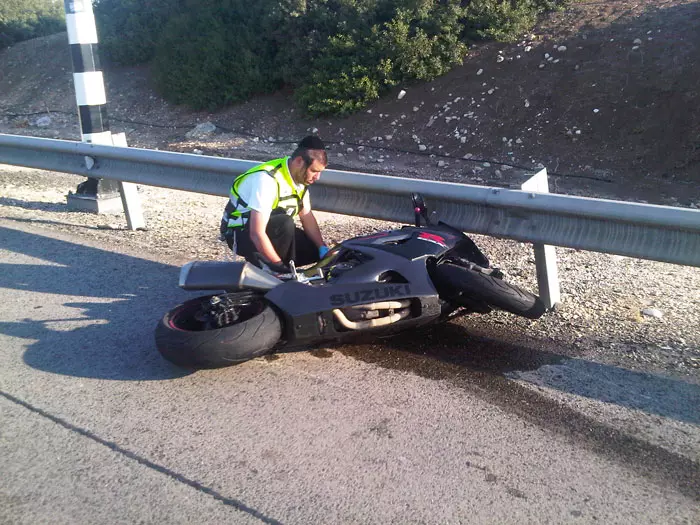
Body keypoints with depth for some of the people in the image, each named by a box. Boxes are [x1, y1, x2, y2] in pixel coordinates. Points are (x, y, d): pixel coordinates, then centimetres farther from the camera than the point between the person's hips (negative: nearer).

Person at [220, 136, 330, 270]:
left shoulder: (300, 177, -5)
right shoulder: (268, 180, -31)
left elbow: (307, 217, 4)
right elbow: (256, 233, -35)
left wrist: (323, 249, -7)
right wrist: (281, 266, -32)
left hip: (272, 229, 8)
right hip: (241, 234, -8)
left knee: (315, 250, -3)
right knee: (285, 224, -35)